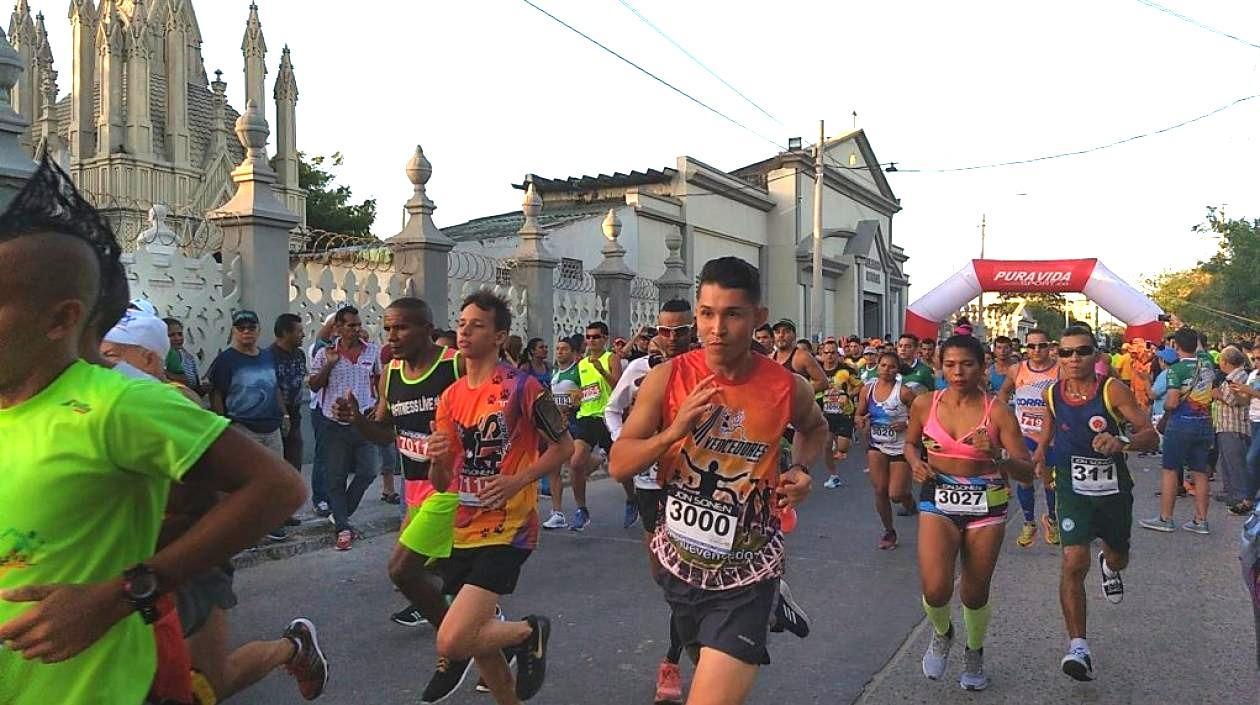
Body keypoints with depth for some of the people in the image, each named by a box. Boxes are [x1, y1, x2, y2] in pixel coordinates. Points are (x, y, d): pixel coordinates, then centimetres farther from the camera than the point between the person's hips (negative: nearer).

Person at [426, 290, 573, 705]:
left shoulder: (522, 387, -10)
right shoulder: (450, 397, 8)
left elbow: (564, 446, -4)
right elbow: (441, 481, 10)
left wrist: (518, 480, -16)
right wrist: (436, 459, -12)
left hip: (505, 531, -7)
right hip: (463, 532, 7)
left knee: (451, 644, -16)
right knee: (478, 640, 16)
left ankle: (529, 632, 11)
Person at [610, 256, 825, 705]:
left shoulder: (786, 388, -10)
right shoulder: (667, 378, -11)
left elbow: (815, 427, 14)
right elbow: (618, 466, -10)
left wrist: (801, 469, -5)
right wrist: (675, 430, -25)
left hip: (745, 576, -2)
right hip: (680, 563, 3)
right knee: (710, 663, 28)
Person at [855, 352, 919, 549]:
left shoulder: (904, 392, -13)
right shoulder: (867, 389, 0)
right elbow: (860, 414, 11)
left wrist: (906, 424, -24)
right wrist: (861, 421, -11)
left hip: (900, 448, -4)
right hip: (876, 446, 4)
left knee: (896, 494, -3)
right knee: (880, 490, 2)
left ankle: (909, 500, 36)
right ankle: (889, 531, 21)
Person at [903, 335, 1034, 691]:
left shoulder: (997, 411, -9)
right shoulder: (925, 404, -3)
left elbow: (1027, 472, -9)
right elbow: (910, 443, 17)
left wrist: (997, 455, -28)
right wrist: (916, 463, -5)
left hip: (986, 505, 0)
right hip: (938, 501, 1)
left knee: (975, 593, 9)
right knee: (936, 589, -16)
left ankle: (974, 653, 41)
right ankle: (941, 632, 21)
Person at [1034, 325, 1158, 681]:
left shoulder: (1113, 390, -14)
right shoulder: (1051, 394, -3)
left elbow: (1151, 435, -18)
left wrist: (1123, 442, -37)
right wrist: (1041, 449, 12)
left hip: (1114, 490, 0)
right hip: (1073, 490, 0)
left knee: (1118, 559, 23)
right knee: (1074, 563, -18)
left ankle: (1108, 566, 62)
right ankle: (1078, 646, -13)